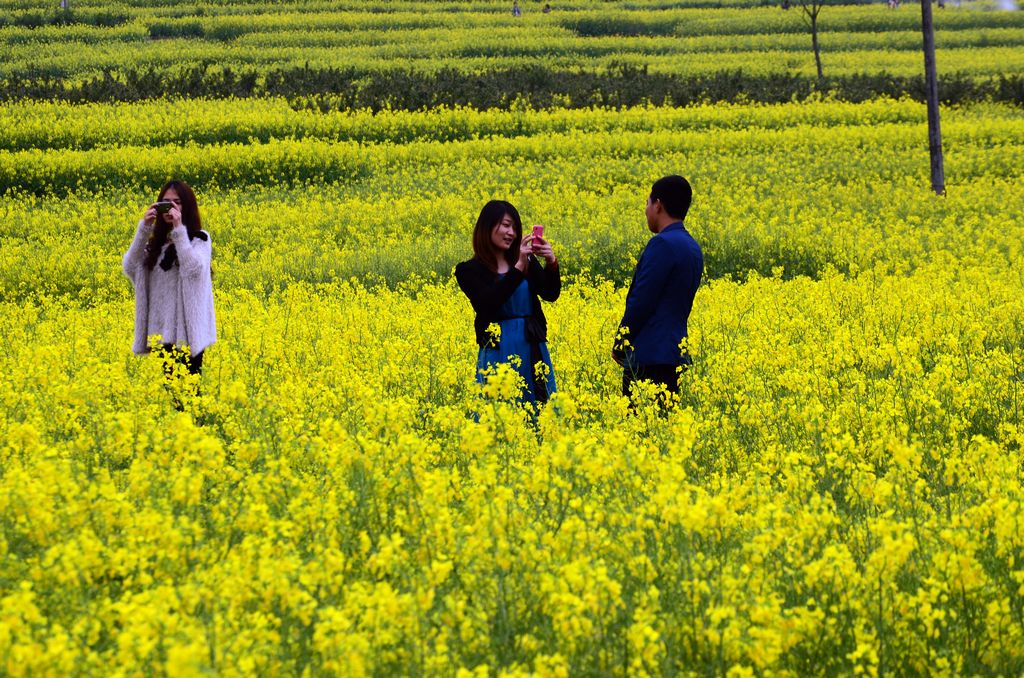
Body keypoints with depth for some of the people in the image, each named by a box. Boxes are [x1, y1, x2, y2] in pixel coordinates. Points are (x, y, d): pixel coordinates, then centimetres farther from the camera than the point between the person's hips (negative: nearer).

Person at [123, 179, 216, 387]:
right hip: (161, 331, 5)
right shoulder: (155, 241, 12)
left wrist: (179, 230, -19)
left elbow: (194, 269, -20)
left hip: (187, 331, -5)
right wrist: (143, 229, -10)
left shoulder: (199, 239, -1)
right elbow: (129, 268, -2)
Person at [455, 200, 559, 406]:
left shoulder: (527, 262, 8)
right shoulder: (468, 271, -1)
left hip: (533, 350, 4)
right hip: (498, 353, -3)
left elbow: (551, 294, -3)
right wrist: (518, 268, -23)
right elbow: (489, 302, -17)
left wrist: (551, 264, -21)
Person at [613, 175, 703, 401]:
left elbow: (641, 301, -15)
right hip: (676, 355, 9)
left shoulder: (663, 244, -14)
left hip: (650, 358, -9)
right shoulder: (693, 248, 15)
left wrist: (620, 344, -4)